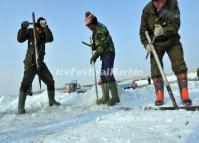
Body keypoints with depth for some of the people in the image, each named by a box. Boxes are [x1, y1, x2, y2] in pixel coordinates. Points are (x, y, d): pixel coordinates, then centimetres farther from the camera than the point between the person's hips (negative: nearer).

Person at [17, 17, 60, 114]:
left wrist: (46, 28, -34)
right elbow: (20, 39, -15)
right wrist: (23, 28, -29)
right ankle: (20, 106, -14)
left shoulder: (44, 34, 0)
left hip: (40, 63, 4)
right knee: (26, 83, -18)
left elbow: (50, 39, -21)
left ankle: (52, 100, 24)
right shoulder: (30, 32, -4)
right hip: (30, 62, -4)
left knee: (50, 81, 5)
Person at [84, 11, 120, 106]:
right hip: (104, 54, 10)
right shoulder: (95, 30, 17)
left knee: (108, 75, -15)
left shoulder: (100, 29, -12)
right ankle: (105, 97, 16)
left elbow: (102, 44, -19)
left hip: (108, 53, -10)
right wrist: (93, 46, -2)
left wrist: (95, 55, -18)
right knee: (103, 75, 9)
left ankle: (115, 97, -10)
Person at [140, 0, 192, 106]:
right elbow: (143, 31, -8)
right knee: (155, 70, -2)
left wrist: (163, 31, -42)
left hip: (172, 40, 0)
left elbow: (176, 24, -24)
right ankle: (159, 97, 11)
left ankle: (184, 95, -2)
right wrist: (146, 44, -24)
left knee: (179, 66, -9)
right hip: (155, 43, 1)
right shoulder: (147, 10, -17)